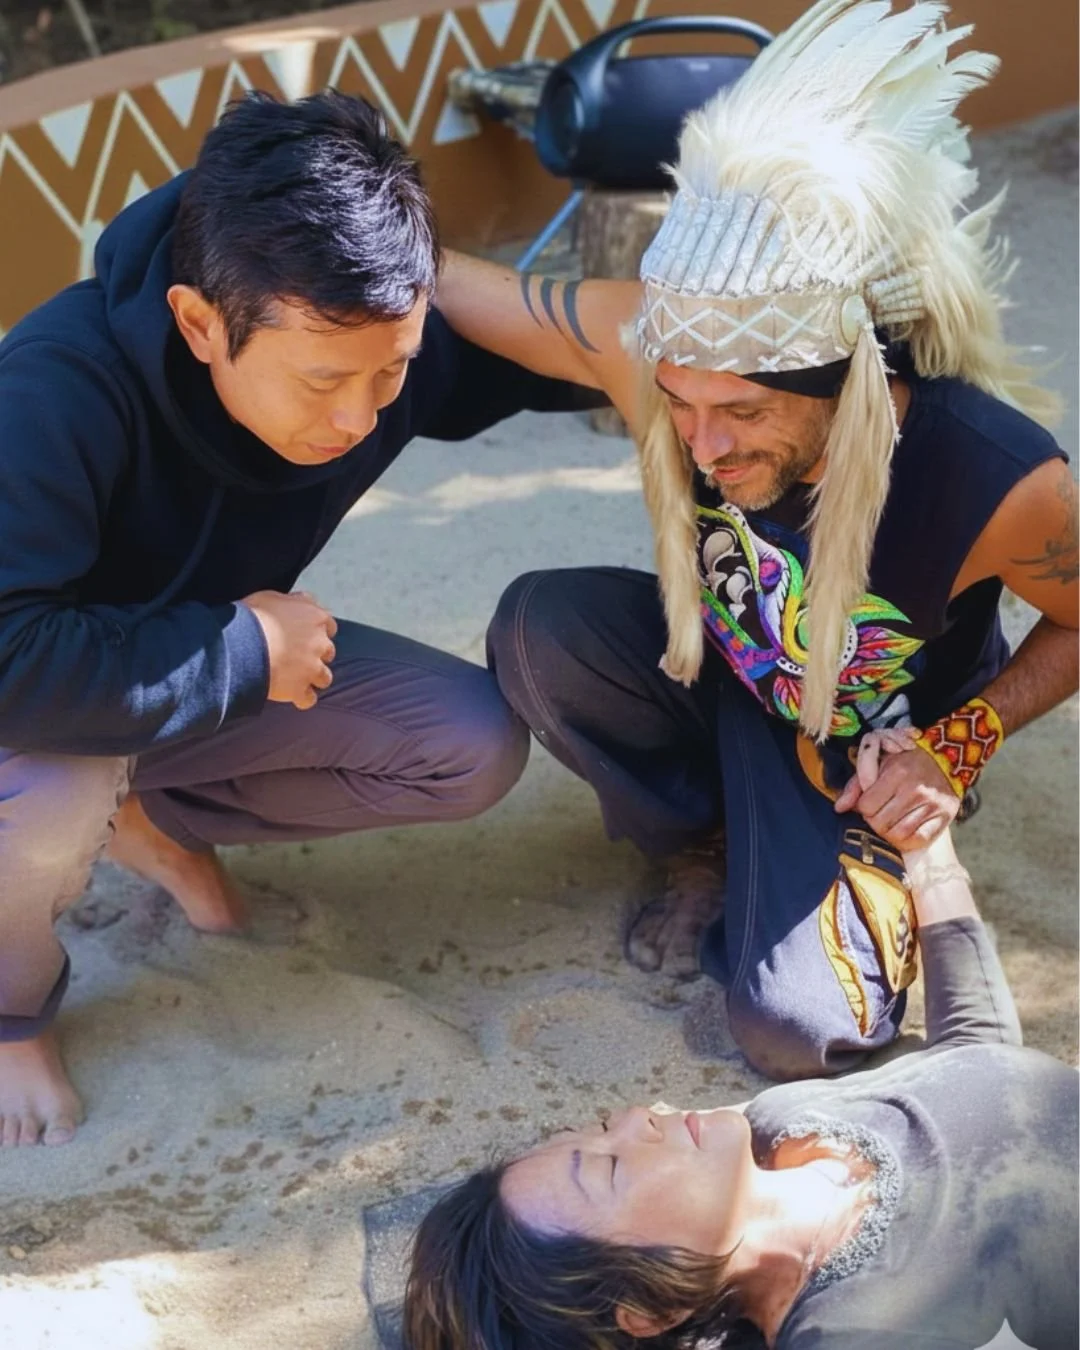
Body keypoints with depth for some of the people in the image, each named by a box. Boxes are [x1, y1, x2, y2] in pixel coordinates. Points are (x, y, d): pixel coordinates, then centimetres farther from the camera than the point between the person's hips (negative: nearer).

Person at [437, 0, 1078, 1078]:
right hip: (717, 664, 3)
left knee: (797, 1032, -21)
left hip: (876, 754, -3)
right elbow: (444, 282, -19)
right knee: (539, 628, -27)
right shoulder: (643, 339, -32)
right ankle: (704, 845, 2)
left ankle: (882, 871, 15)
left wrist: (957, 746, -20)